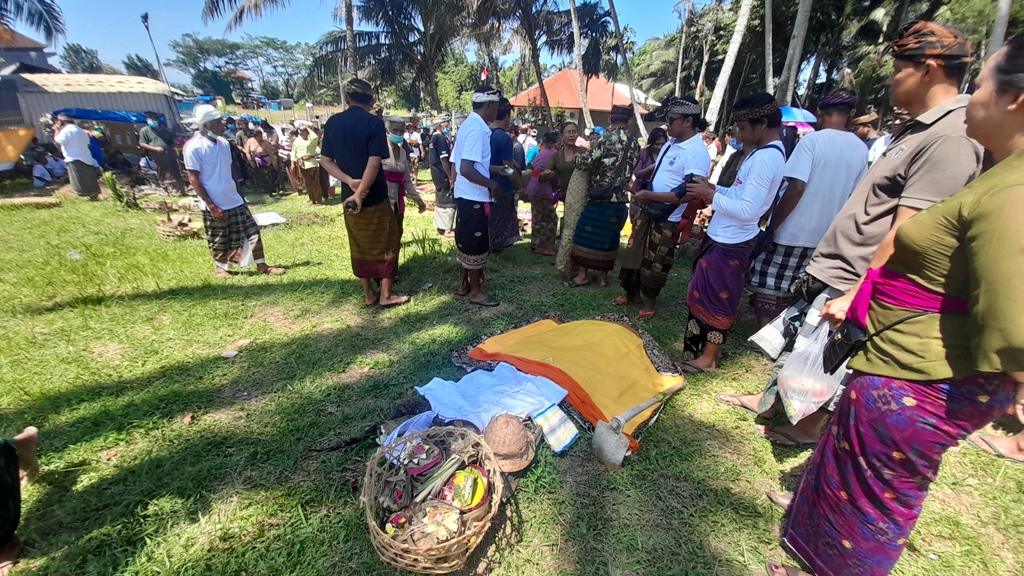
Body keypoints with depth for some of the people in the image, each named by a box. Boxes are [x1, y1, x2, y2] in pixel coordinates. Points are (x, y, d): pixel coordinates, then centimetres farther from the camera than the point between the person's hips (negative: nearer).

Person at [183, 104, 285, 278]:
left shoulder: (224, 143, 5)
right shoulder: (193, 147, -15)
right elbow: (193, 179, -14)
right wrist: (211, 205, -17)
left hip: (234, 200, 6)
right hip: (214, 205, -6)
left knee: (253, 232, 5)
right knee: (219, 240, 9)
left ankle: (261, 266, 14)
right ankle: (220, 267, 31)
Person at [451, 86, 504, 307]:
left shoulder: (469, 124, 12)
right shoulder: (477, 128, -19)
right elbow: (466, 169, -27)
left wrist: (498, 169, 22)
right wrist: (492, 184, -19)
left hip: (465, 194, 10)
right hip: (474, 197, -10)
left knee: (466, 240, 17)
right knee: (476, 243, 0)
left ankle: (464, 284, 29)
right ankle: (476, 291, 12)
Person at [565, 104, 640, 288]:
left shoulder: (605, 139, -9)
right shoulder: (635, 144, 10)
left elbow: (584, 162, -11)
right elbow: (631, 169, 16)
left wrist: (577, 157, 9)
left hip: (601, 198, -6)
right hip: (620, 199, 6)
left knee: (586, 235, 4)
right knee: (610, 238, 13)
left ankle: (582, 275, 8)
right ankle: (603, 276, 19)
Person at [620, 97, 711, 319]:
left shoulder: (697, 153, -19)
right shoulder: (672, 142, 6)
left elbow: (689, 194, -26)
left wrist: (650, 196, -26)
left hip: (668, 220, -8)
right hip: (647, 211, 8)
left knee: (655, 265, 8)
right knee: (633, 255, 16)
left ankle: (649, 300, 29)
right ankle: (632, 293, 34)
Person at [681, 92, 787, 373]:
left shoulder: (766, 158, -20)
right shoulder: (765, 152, 12)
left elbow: (747, 210, -25)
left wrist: (711, 195, -18)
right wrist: (714, 188, 5)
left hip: (730, 244, -10)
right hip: (723, 237, 10)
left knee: (715, 298, 1)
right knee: (704, 293, 18)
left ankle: (708, 358, 16)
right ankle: (701, 343, 34)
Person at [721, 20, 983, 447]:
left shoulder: (950, 139, -18)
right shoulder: (914, 130, 12)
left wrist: (856, 294, -22)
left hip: (848, 283, -9)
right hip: (829, 270, 9)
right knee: (798, 343, 20)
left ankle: (809, 428, 31)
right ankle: (770, 402, 39)